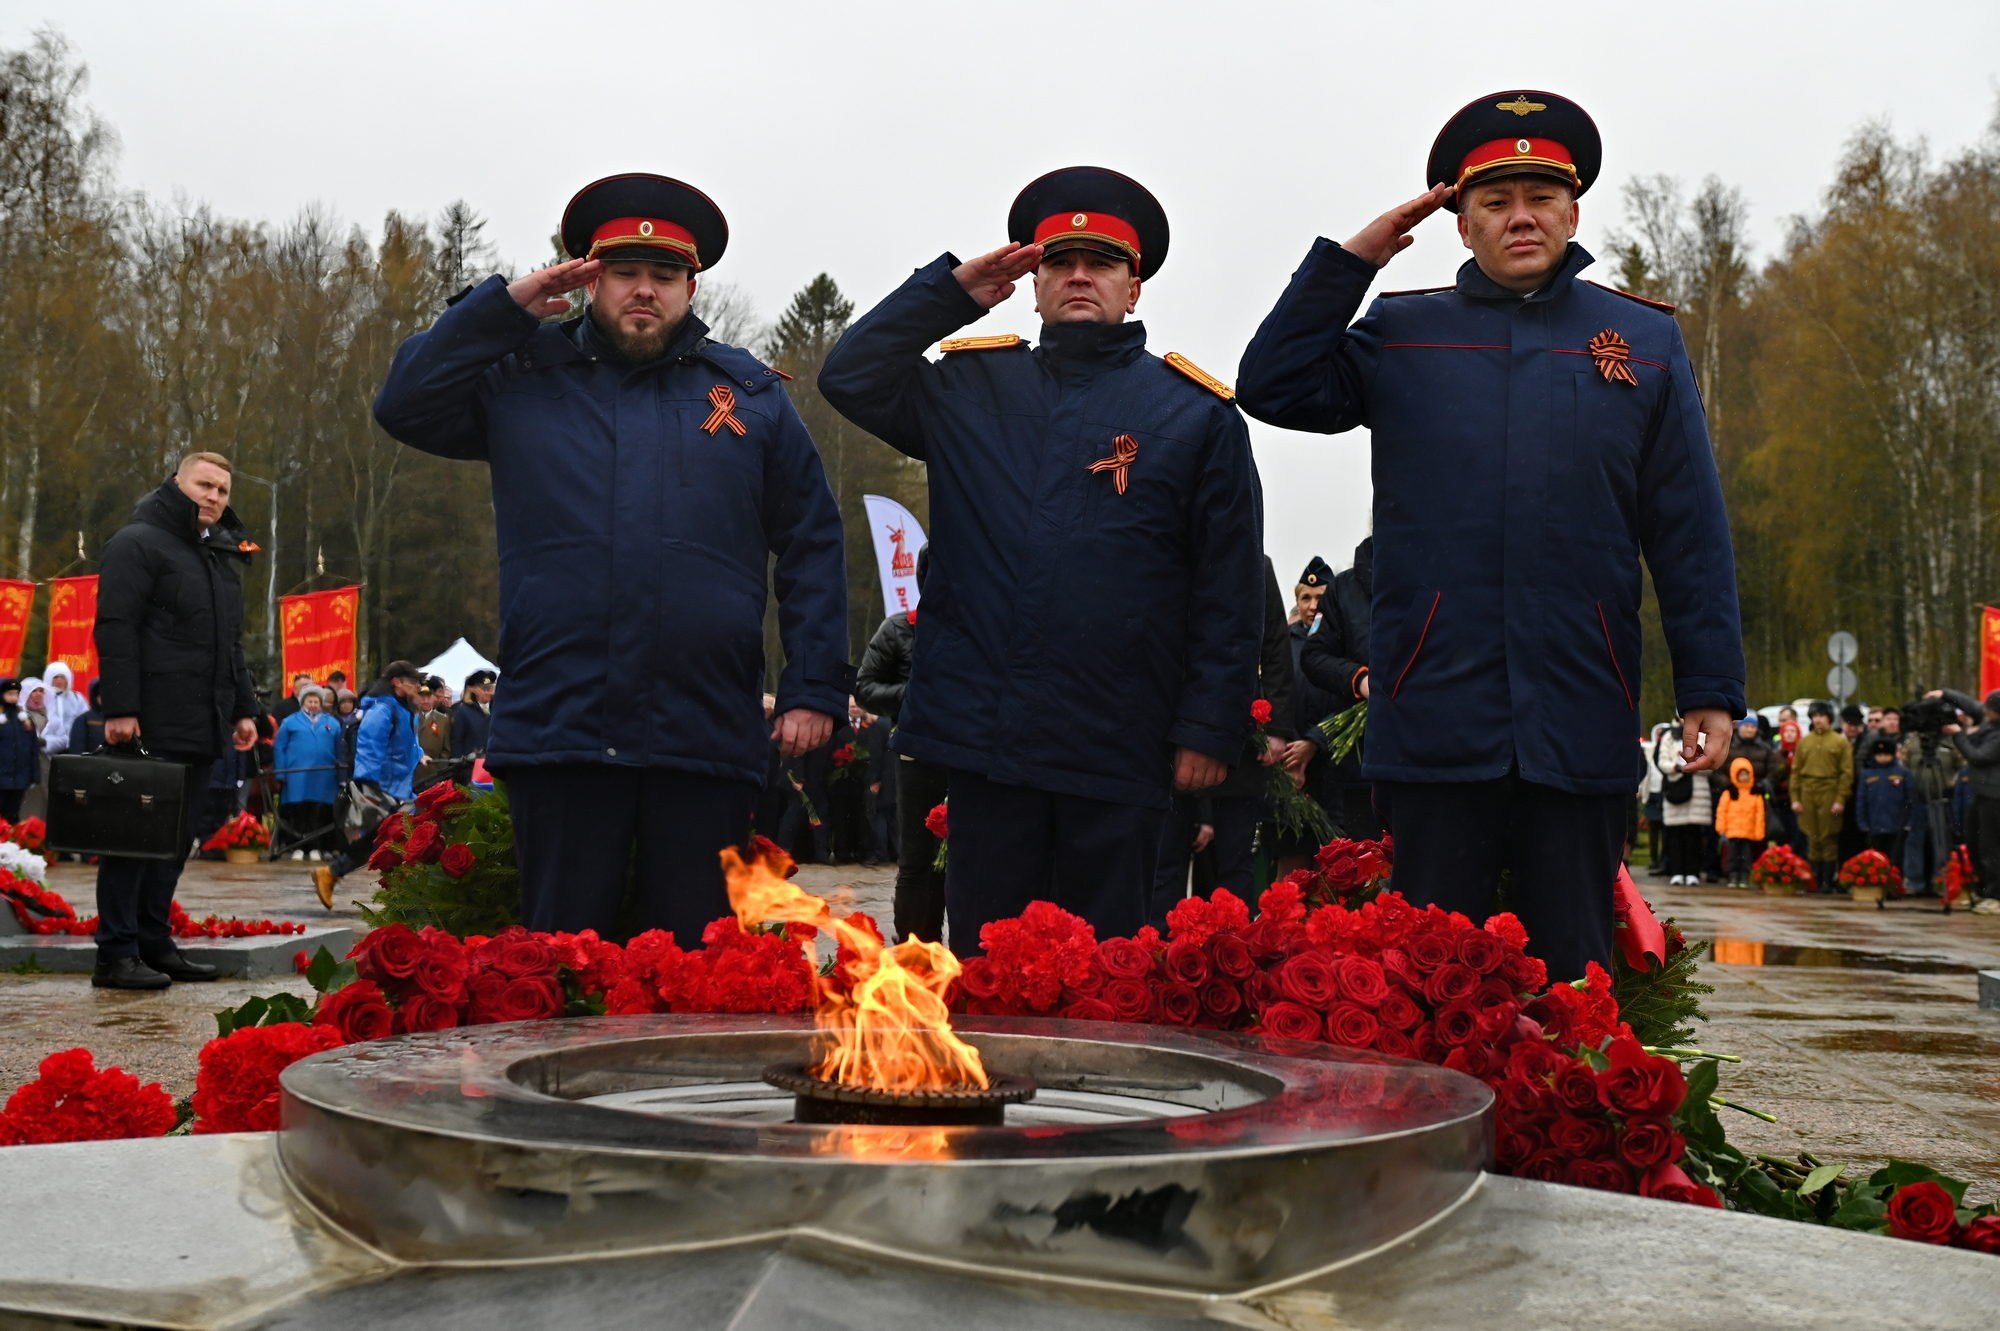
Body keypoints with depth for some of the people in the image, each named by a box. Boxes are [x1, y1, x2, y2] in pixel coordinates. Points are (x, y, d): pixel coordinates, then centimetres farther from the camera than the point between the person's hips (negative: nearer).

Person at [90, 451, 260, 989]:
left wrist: (243, 708, 21)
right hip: (154, 724, -8)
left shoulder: (222, 556, 23)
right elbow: (115, 628, -11)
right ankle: (116, 954, -1)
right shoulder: (138, 542, -3)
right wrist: (120, 708, -19)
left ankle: (155, 943, 16)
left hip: (203, 725, 8)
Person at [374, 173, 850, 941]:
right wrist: (507, 307, 2)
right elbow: (404, 406, 5)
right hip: (558, 729, 0)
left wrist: (815, 689, 0)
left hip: (707, 738, 0)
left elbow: (812, 546, 9)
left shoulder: (750, 394, 11)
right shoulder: (523, 378, 13)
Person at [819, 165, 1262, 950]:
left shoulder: (1198, 412, 5)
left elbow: (1229, 587, 2)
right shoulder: (971, 388, 14)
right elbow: (849, 378, 8)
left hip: (1119, 750, -2)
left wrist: (1211, 728, -4)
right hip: (985, 736, 2)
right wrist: (953, 290, 4)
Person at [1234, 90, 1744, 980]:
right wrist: (1353, 258, -1)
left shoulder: (1647, 341, 9)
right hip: (1434, 723, 0)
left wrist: (1711, 690, 2)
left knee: (1573, 974, 9)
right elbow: (1272, 389, 0)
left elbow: (1690, 534, 7)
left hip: (1582, 728, 1)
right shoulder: (1400, 335, 9)